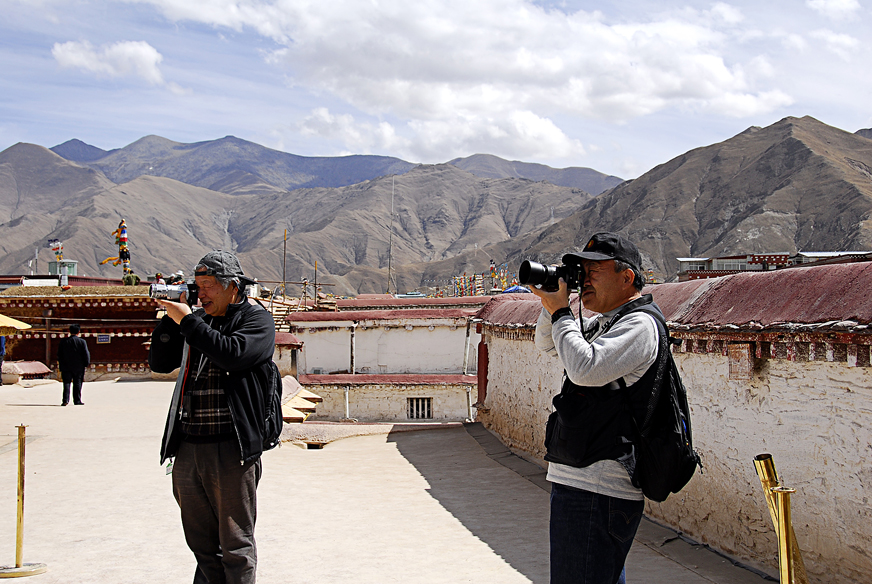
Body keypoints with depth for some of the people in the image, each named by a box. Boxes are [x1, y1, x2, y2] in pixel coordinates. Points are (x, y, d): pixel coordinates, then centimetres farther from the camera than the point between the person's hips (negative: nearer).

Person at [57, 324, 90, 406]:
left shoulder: (63, 341, 1)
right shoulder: (82, 342, -7)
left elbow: (59, 355, 4)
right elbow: (86, 354, -8)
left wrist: (61, 366, 12)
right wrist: (86, 364, 5)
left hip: (66, 367, 1)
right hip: (79, 367, -1)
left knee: (67, 383, 5)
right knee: (77, 383, 7)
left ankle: (65, 400, -5)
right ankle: (77, 400, 9)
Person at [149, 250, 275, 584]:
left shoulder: (256, 320, -1)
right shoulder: (197, 320, 16)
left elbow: (232, 354, -20)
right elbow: (159, 363, 13)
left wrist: (186, 320, -15)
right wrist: (170, 318, 2)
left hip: (230, 449, -6)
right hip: (187, 447, 6)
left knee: (235, 545, 2)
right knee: (201, 543, 15)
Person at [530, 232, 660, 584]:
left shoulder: (638, 324, -13)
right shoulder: (600, 324, 17)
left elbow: (585, 368, -26)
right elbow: (546, 347, 28)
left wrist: (559, 311, -13)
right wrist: (552, 301, 10)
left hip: (597, 490, -10)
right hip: (580, 482, 10)